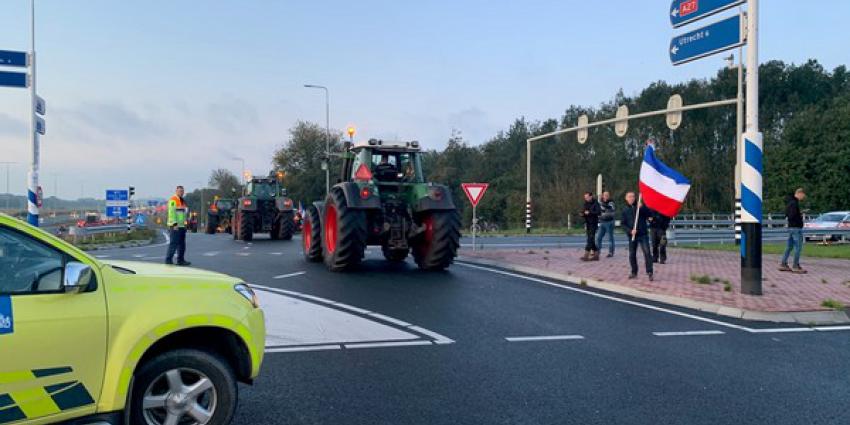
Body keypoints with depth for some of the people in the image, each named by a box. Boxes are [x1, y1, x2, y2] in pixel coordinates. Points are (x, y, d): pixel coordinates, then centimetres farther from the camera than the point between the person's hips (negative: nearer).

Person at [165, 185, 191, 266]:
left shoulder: (182, 201, 19)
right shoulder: (173, 200, -10)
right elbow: (172, 212, -18)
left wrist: (184, 223, 20)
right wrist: (175, 224, -23)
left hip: (181, 226, 9)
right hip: (175, 226, -9)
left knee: (182, 244, 9)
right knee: (174, 243, -9)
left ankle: (181, 260, 14)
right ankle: (168, 259, -4)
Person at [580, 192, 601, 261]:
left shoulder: (595, 203, -8)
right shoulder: (585, 204, 12)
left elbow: (598, 212, -18)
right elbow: (583, 212, 16)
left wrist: (589, 212, -22)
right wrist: (582, 214, -5)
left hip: (593, 223, -7)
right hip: (587, 223, 7)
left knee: (590, 239, -12)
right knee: (592, 240, 10)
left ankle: (586, 255, -16)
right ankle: (596, 254, 17)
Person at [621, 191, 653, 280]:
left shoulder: (640, 207, 4)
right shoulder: (625, 210, 6)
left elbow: (650, 214, -7)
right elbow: (622, 224, 3)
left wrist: (642, 208, -21)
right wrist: (630, 231, -13)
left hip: (642, 234, -2)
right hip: (631, 235, 2)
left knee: (647, 252, -12)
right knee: (632, 254, 5)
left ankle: (649, 272, -9)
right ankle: (634, 272, 19)